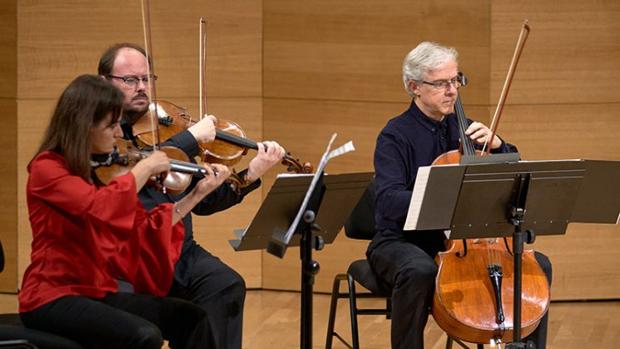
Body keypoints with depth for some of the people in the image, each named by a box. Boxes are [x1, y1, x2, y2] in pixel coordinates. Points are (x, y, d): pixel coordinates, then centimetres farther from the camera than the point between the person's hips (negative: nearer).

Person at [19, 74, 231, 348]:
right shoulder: (46, 168, -11)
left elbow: (143, 232, 12)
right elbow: (100, 206, -30)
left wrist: (198, 194, 9)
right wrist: (144, 167, -16)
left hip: (98, 293, 8)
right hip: (52, 298, -8)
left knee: (191, 318, -4)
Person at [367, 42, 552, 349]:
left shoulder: (462, 128, 10)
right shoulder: (396, 135, -9)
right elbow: (389, 200, -25)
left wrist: (496, 145, -8)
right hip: (402, 242, -6)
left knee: (539, 264, -11)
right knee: (420, 271, -40)